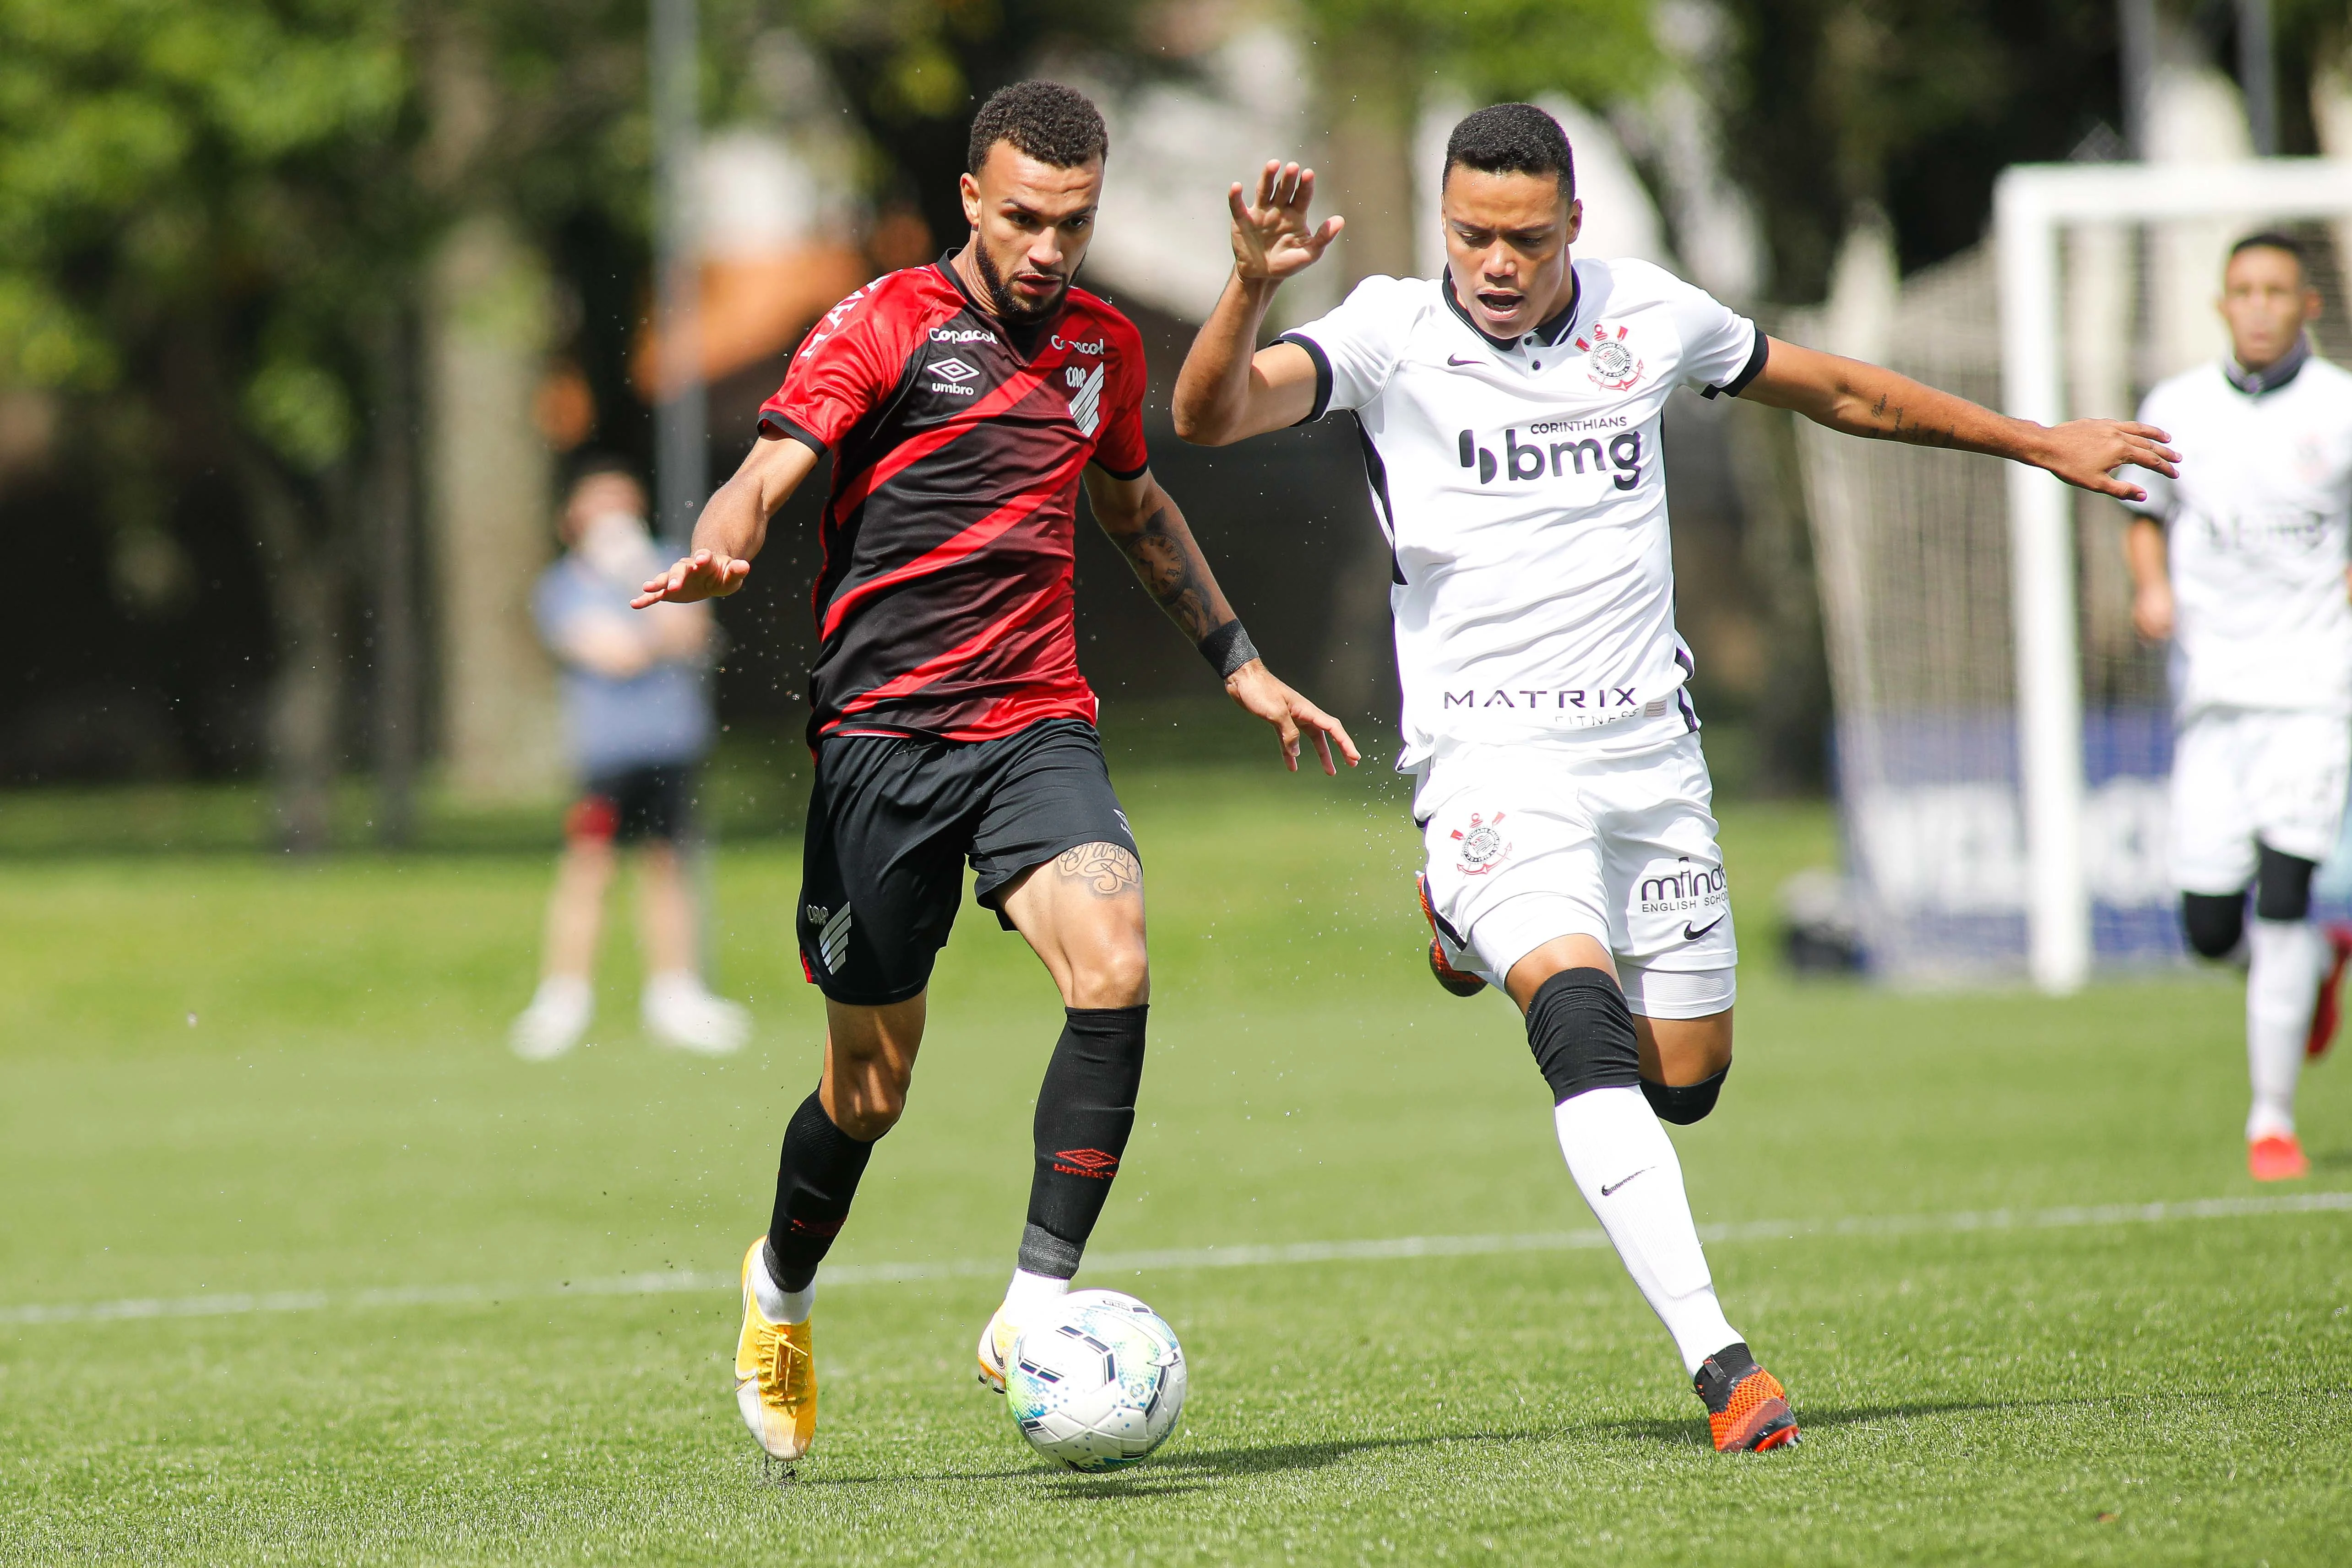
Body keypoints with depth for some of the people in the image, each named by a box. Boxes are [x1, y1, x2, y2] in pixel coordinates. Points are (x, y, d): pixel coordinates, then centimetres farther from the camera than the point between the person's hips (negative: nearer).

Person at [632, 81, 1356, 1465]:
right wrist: (718, 555, -38)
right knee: (873, 1086, 4)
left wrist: (1238, 661, 32)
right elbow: (769, 476, -16)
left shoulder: (1104, 348, 12)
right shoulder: (886, 326, -4)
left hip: (1038, 724, 3)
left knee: (1113, 967, -25)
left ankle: (1038, 1308, -20)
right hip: (880, 730, -3)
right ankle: (783, 1291, 34)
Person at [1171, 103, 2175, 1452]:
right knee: (1586, 1028, -26)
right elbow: (1211, 417, -21)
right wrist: (1252, 289, -40)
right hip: (1491, 755, -4)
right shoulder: (1390, 335, -6)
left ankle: (1481, 923, 40)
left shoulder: (1649, 316, 4)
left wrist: (2039, 443, 27)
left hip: (1651, 747, 4)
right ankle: (1722, 1363, -32)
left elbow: (1836, 391, 20)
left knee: (1685, 1079, 9)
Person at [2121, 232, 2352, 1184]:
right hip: (2211, 689, 3)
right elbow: (2148, 517, 18)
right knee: (2210, 930, -1)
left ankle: (2273, 1116, -5)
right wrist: (2152, 587, -1)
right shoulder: (2176, 411, 5)